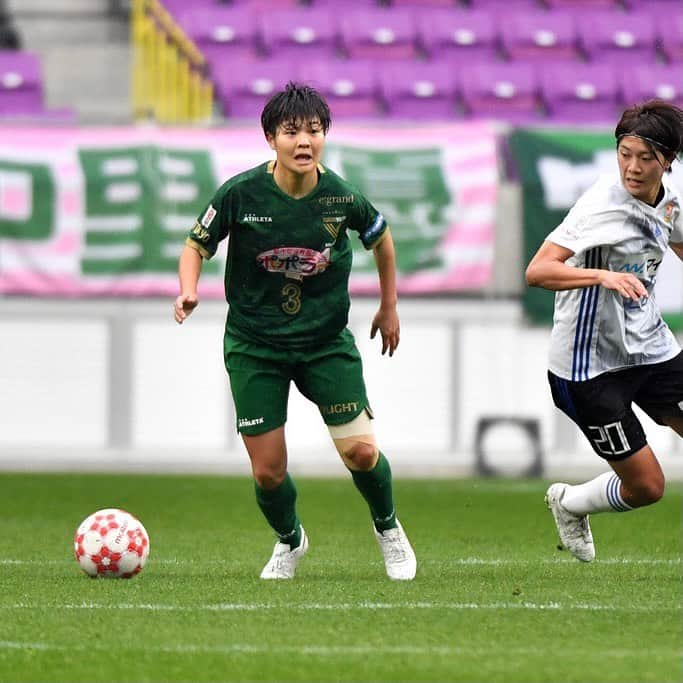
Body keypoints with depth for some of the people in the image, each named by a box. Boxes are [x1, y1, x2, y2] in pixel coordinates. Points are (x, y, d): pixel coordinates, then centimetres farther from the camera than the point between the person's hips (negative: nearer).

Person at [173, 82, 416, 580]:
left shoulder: (343, 198, -11)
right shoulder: (241, 193, -16)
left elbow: (381, 238, 11)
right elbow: (197, 246, -1)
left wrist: (389, 307, 19)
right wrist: (189, 292, -20)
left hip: (327, 341, 1)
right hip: (254, 346, -1)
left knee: (360, 450, -9)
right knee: (268, 472, -2)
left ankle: (388, 528, 23)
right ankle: (290, 542, 31)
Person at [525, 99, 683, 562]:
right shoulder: (602, 205, -22)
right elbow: (537, 271, -31)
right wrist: (602, 275, -45)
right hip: (592, 364, -7)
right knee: (646, 486, -1)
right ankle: (568, 503, 29)